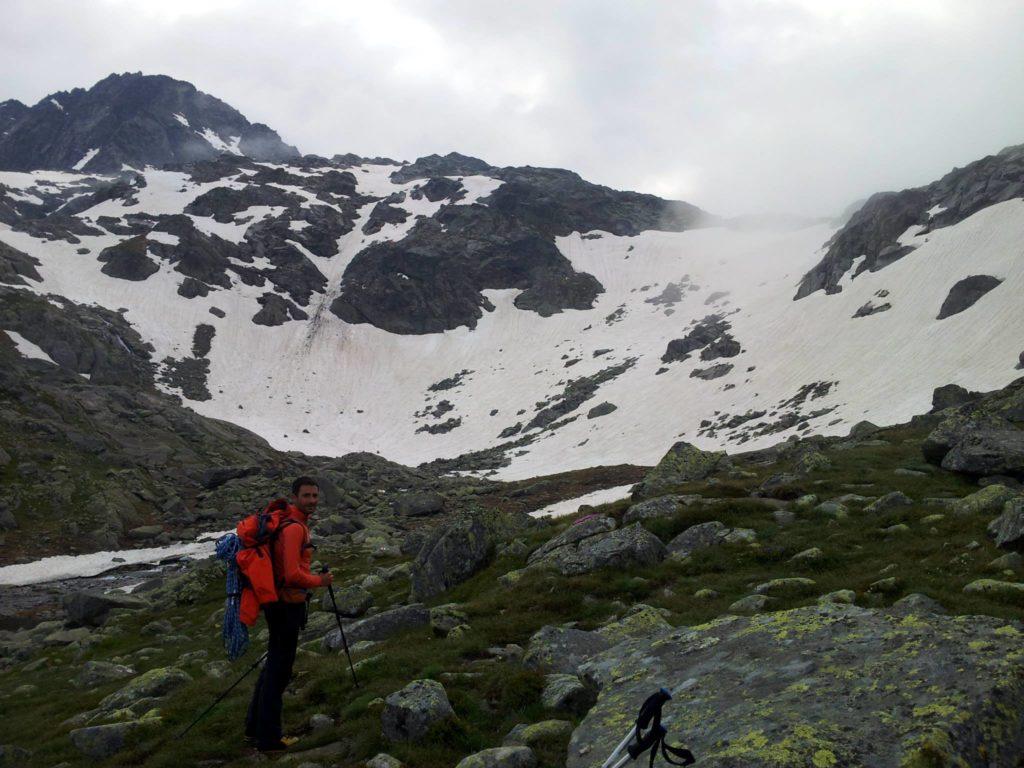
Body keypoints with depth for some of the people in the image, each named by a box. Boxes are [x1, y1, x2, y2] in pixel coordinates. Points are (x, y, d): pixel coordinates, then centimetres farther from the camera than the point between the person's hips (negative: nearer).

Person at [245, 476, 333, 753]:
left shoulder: (288, 520, 10)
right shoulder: (294, 528, -21)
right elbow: (293, 574, -26)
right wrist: (319, 581, -10)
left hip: (280, 603, 10)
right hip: (287, 605, -10)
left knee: (274, 664, 20)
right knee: (279, 670, 1)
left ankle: (255, 727, 32)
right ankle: (269, 738, 12)